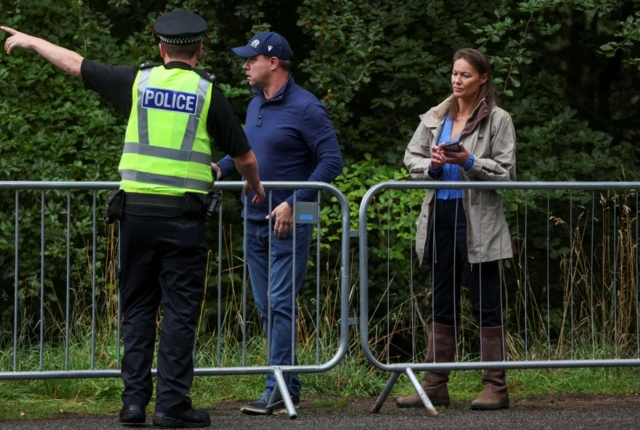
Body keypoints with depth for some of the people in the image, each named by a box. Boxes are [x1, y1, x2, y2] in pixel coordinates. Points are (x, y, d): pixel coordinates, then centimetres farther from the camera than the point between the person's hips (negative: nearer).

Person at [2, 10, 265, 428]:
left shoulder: (137, 81, 5)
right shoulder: (207, 92, 0)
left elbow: (76, 63, 17)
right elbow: (245, 156, 7)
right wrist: (255, 185, 28)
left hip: (137, 209, 2)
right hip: (184, 215, -2)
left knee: (138, 310, 11)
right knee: (180, 312, -1)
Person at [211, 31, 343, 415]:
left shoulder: (305, 108, -12)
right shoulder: (255, 106, 13)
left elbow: (332, 160, -14)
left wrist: (294, 203, -19)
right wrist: (221, 167, 8)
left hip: (289, 222, -8)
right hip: (255, 221, 8)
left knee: (280, 304, -11)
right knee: (266, 306, 10)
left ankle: (278, 390, -11)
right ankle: (290, 383, 17)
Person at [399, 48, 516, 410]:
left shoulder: (498, 120, -2)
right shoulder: (435, 118, 13)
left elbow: (506, 172, -8)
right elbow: (411, 159, 11)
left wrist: (469, 161, -20)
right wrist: (432, 164, -9)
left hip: (478, 219, -5)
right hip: (441, 213, 5)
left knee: (486, 305, -4)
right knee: (443, 305, 9)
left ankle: (496, 387, 0)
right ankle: (435, 386, 12)